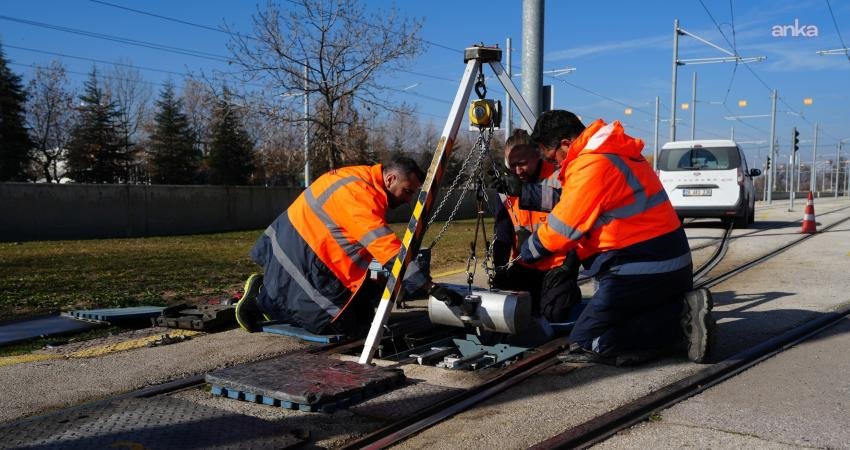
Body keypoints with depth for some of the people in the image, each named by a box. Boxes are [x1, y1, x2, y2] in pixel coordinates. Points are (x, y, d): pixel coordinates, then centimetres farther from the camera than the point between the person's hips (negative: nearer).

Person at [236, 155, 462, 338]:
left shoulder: (363, 178, 6)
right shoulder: (360, 194, -24)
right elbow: (387, 248, -29)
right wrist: (431, 287, -28)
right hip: (301, 257, -10)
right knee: (346, 325, -8)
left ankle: (268, 292, 16)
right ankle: (263, 301, 1)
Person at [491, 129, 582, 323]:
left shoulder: (558, 181, -13)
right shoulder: (507, 187, 3)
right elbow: (502, 235, 6)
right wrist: (498, 269, -3)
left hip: (558, 265, -5)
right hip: (524, 267, 5)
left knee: (554, 313, -21)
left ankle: (570, 293, 13)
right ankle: (538, 298, 16)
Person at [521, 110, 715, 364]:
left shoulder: (591, 165, -18)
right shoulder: (615, 151, 13)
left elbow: (562, 229, -11)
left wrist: (527, 252, 7)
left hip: (643, 270, -10)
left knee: (585, 343, -5)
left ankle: (682, 318, -11)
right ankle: (685, 306, 4)